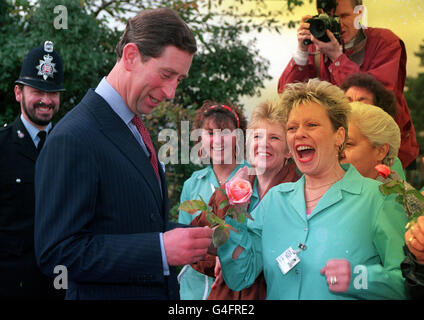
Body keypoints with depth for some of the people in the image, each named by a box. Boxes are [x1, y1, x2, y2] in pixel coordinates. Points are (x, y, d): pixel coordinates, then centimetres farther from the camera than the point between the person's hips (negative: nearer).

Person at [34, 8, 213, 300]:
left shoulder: (135, 129, 8)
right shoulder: (73, 138, -20)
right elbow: (57, 252, -24)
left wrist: (192, 237, -2)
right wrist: (161, 250, -27)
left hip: (160, 289, 8)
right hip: (107, 293, -8)